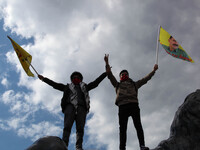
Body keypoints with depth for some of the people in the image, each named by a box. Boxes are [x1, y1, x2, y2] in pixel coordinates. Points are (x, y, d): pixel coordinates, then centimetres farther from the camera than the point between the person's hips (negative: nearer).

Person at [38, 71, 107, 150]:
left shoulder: (85, 87, 34)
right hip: (70, 106, -1)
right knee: (67, 126, -19)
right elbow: (54, 84, 31)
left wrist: (106, 73, 32)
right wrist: (43, 78, 29)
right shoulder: (68, 87, 32)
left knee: (80, 128, -15)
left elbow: (96, 82, 33)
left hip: (81, 108, 1)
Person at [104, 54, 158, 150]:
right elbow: (109, 74, 22)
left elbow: (146, 79, 33)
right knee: (122, 128, -9)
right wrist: (107, 63, 14)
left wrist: (153, 70, 32)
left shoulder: (134, 84, 32)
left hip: (134, 105, 0)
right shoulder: (117, 84, 29)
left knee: (138, 125, -14)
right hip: (122, 106, 0)